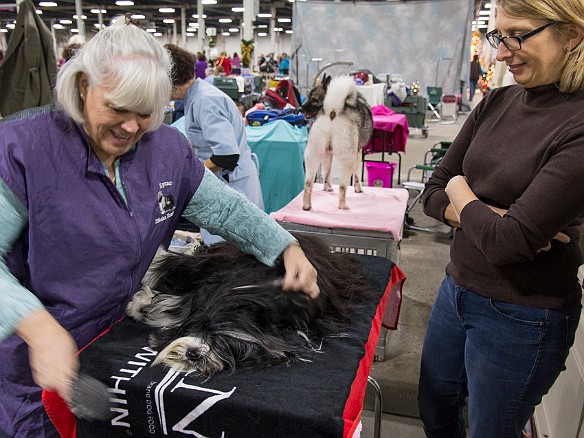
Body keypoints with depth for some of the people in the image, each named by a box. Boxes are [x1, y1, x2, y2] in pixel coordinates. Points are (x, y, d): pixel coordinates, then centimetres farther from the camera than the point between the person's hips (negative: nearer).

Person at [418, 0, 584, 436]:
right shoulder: (498, 102, -1)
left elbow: (507, 243, -26)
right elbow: (433, 193, 1)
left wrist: (460, 194, -9)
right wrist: (489, 216, -17)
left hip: (522, 318, -6)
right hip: (458, 288, 7)